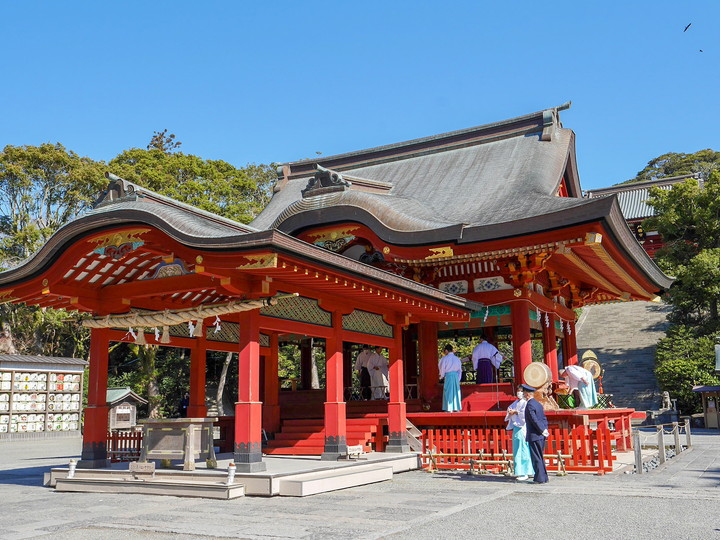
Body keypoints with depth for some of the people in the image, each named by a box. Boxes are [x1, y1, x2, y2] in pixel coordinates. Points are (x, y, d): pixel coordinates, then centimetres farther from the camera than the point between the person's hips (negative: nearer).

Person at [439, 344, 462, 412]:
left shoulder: (445, 358, -6)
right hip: (456, 376, 4)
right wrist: (458, 379, 16)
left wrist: (441, 376, 16)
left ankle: (450, 409, -3)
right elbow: (459, 370, 11)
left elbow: (442, 368, -1)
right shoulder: (457, 358, 8)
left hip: (448, 376, -4)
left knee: (449, 392, 1)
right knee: (456, 391, 12)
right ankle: (457, 408, 13)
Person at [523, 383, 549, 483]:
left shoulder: (529, 405, -16)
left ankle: (539, 478, 1)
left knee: (536, 458, -2)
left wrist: (543, 431, -13)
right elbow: (544, 418, 15)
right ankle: (543, 477, 21)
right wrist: (545, 430, 9)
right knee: (540, 457, 16)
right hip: (541, 436, 9)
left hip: (534, 436, -9)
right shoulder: (538, 404, 13)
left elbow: (535, 420, -20)